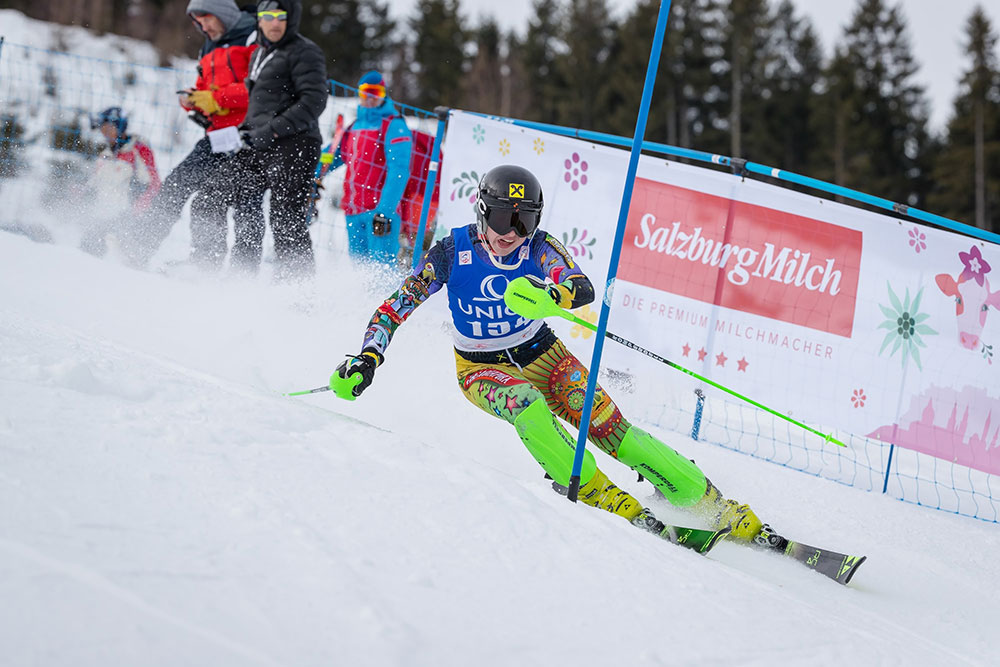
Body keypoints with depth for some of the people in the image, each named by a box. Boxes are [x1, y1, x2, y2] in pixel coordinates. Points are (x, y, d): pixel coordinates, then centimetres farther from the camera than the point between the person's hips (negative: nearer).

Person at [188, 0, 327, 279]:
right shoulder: (259, 55, 22)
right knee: (206, 203, 4)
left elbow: (313, 102, -14)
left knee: (286, 225, -14)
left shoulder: (305, 52, -4)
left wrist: (271, 130, -19)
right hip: (259, 151, 9)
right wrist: (247, 127, 14)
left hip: (293, 148, -9)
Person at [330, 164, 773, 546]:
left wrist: (551, 293, -57)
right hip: (482, 370, -1)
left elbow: (584, 290, -34)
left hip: (542, 356, 1)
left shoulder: (538, 248, -16)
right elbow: (394, 310, -11)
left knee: (609, 427, -16)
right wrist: (368, 359, -27)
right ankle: (604, 499, -34)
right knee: (527, 406, -36)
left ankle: (721, 511, -15)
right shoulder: (452, 253, -17)